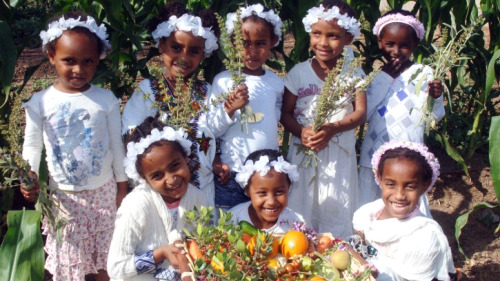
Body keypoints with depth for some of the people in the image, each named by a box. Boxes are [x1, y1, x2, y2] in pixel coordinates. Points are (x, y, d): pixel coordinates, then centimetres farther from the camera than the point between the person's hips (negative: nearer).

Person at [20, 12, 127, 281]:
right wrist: (30, 174, -17)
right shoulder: (40, 102, -8)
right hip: (64, 196, 0)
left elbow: (116, 145, 1)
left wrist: (122, 186, 5)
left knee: (107, 258, 12)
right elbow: (32, 145, 0)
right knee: (68, 259, 10)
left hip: (104, 191, 0)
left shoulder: (106, 100, -6)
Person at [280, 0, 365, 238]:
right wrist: (301, 131, -22)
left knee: (337, 213, 6)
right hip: (303, 153, 0)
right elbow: (285, 113, -1)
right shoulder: (299, 73, -2)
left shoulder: (353, 73, -1)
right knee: (299, 210, 7)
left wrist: (332, 129, -23)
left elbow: (360, 112, -6)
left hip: (339, 155, 0)